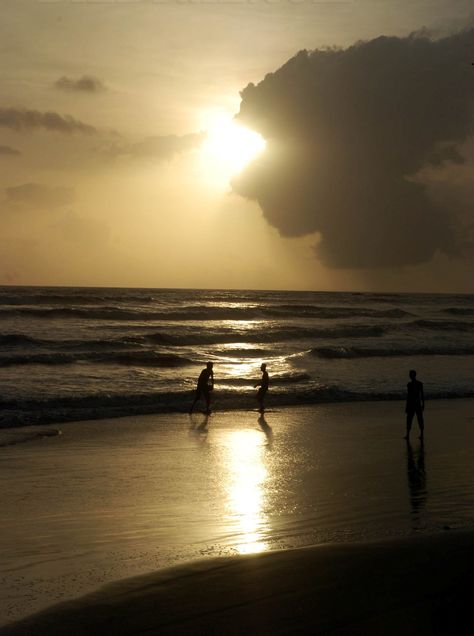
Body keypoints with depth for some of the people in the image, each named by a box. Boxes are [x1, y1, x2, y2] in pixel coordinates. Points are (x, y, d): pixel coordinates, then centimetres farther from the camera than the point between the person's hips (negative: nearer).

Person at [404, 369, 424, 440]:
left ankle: (407, 435, 9)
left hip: (411, 404, -4)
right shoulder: (420, 384, 1)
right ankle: (421, 434, 12)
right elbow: (422, 395, 5)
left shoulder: (409, 384, -15)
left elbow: (408, 396, -14)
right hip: (418, 404, 4)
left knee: (409, 420, 6)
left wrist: (406, 406, -8)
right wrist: (423, 404, 15)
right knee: (420, 419, 10)